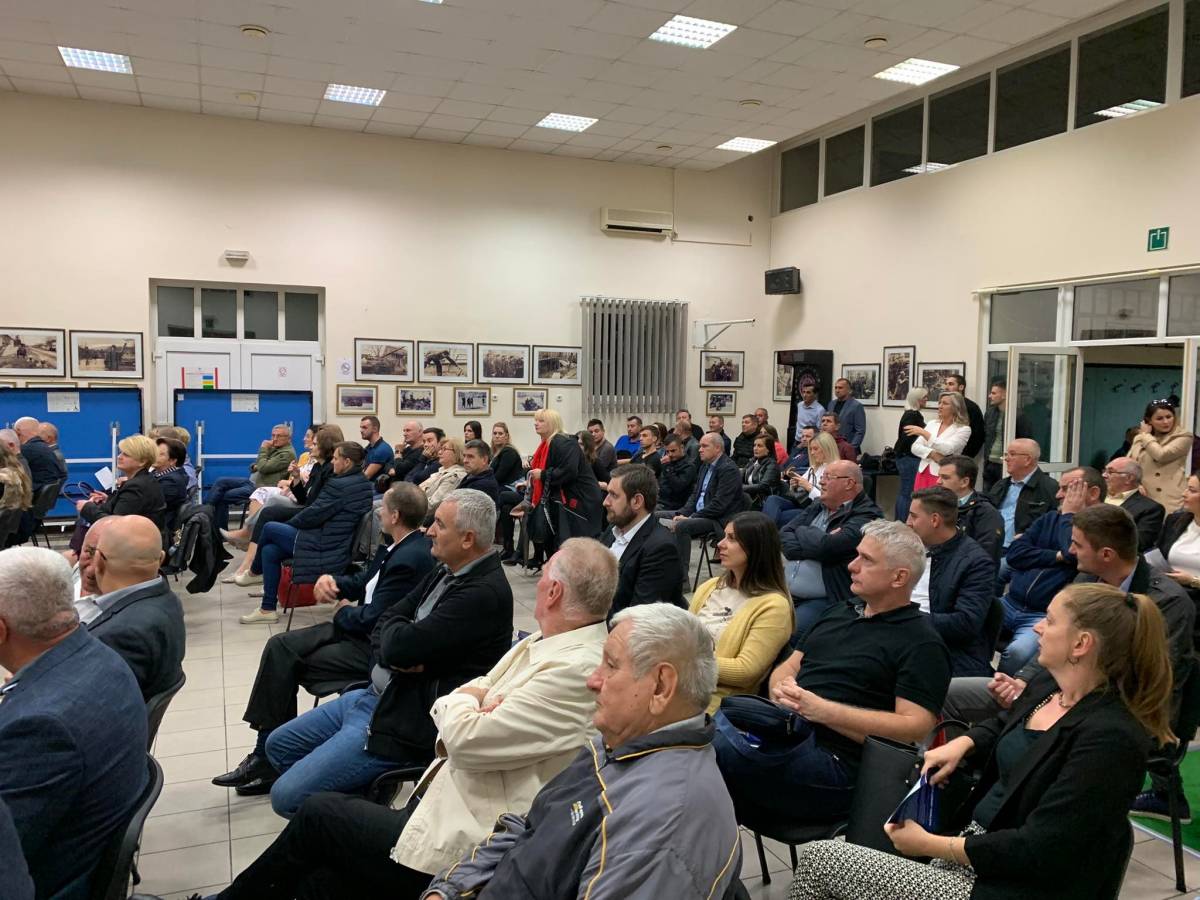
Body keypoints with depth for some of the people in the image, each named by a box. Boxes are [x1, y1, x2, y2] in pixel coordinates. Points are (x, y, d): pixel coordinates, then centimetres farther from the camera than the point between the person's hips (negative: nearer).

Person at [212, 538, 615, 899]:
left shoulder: (578, 670, -23)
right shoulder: (540, 643, 7)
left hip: (464, 847, -7)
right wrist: (470, 705, -11)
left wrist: (465, 703, -2)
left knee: (320, 813, 2)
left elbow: (468, 741, -23)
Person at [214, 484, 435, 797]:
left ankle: (270, 756, 11)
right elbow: (360, 583, 18)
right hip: (357, 628, 10)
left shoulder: (411, 559, -25)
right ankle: (266, 754, 3)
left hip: (374, 650, -10)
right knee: (279, 646, 0)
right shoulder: (396, 546, 7)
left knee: (288, 663, -8)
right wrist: (330, 580, -3)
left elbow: (371, 620, -24)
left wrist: (342, 611, -3)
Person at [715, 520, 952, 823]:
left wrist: (822, 710, -17)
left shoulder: (922, 644, 0)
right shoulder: (839, 611, 24)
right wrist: (782, 691, -3)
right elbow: (787, 668, 24)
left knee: (713, 751, -34)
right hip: (783, 728, 8)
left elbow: (915, 728, -11)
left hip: (832, 757, -7)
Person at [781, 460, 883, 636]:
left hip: (822, 601, -7)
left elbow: (825, 547, -20)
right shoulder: (817, 506, 16)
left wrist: (801, 532, 0)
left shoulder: (866, 516, -7)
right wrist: (814, 544, -11)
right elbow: (783, 537, 6)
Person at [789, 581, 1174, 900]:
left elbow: (1037, 850, -24)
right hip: (973, 843, 8)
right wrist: (962, 743, 5)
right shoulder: (1048, 687, 4)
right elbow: (1002, 727, 27)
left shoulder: (1109, 738, -23)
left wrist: (931, 845, -16)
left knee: (820, 857, -9)